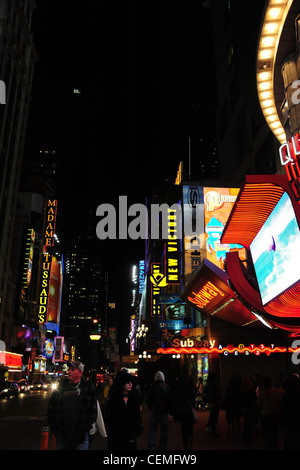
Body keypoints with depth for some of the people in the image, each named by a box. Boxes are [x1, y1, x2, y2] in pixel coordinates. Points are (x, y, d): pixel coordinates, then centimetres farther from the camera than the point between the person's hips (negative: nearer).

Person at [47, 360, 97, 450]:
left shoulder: (88, 387, 0)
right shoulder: (60, 387, 6)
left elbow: (93, 410, 0)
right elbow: (51, 410, 10)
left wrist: (86, 427, -7)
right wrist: (53, 428, 3)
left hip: (81, 435, -2)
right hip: (62, 435, 2)